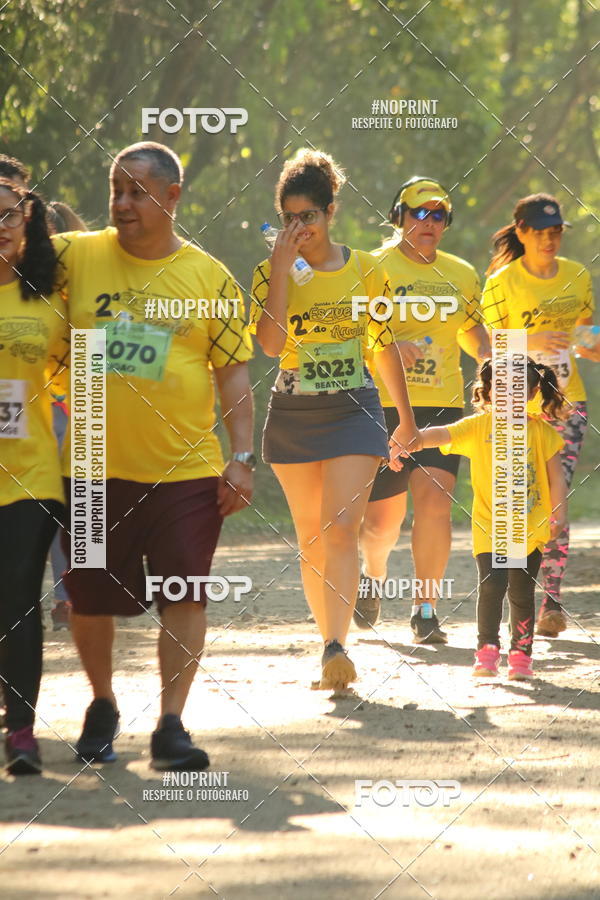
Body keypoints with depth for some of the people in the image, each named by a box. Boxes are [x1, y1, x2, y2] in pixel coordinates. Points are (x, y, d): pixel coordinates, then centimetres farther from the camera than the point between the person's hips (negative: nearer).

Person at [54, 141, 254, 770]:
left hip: (186, 470, -1)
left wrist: (241, 457, -1)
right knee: (90, 601, 9)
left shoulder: (209, 277, 2)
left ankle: (170, 726, 0)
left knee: (185, 598, -6)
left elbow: (233, 371, 5)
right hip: (94, 466, 1)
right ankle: (102, 707, 32)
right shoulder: (77, 257, 3)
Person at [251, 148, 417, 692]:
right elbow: (271, 343, -16)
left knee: (342, 529, -15)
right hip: (293, 416, 1)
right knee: (311, 537, 8)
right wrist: (282, 271, -19)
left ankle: (336, 647, -23)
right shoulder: (271, 273, -1)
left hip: (354, 412, -1)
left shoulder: (366, 271, 1)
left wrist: (406, 417, 15)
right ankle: (331, 641, 19)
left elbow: (385, 345, 10)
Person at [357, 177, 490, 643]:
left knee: (435, 500, -16)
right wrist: (388, 347, -22)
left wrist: (489, 356, 7)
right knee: (383, 518, 3)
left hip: (442, 405, 3)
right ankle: (374, 574, 37)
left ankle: (425, 610, -10)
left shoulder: (462, 276, 13)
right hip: (382, 406, -3)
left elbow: (473, 332, 27)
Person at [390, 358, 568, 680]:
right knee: (491, 584, -14)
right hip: (489, 526, -1)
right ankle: (487, 649, -1)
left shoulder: (541, 432, 2)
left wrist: (559, 514, -4)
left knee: (522, 593, 6)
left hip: (531, 529, 1)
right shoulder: (478, 427, -1)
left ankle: (520, 653, 18)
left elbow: (556, 477, 5)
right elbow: (439, 435, -13)